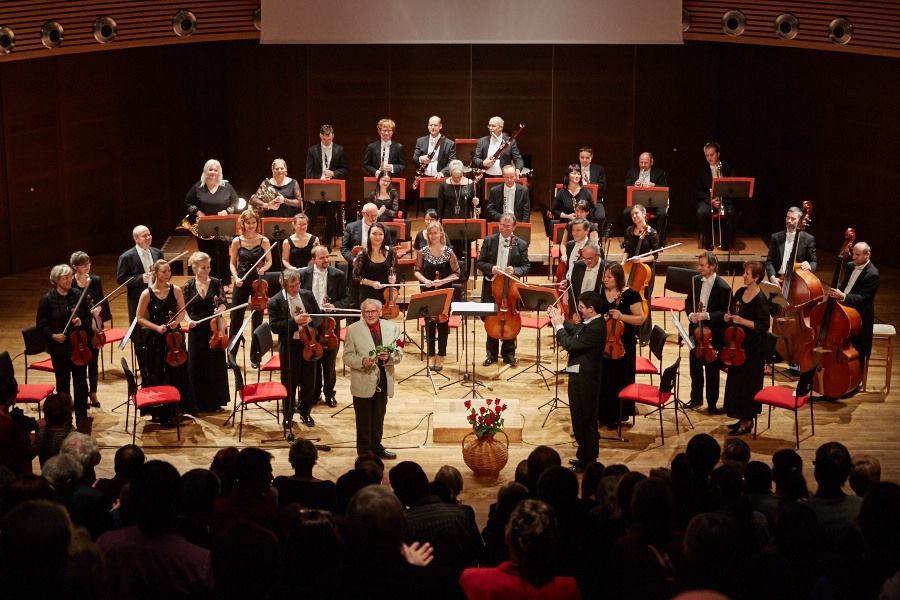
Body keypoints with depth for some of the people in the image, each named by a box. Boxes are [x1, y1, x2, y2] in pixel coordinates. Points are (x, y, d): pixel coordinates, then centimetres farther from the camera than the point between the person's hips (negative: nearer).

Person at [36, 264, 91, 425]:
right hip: (59, 348, -2)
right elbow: (41, 324, -5)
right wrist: (53, 335, -20)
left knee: (81, 383, 6)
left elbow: (88, 317, 8)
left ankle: (82, 419, 16)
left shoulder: (78, 295, 1)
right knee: (63, 384, 9)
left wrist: (82, 322, -13)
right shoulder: (48, 299, -7)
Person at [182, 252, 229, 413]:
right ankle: (200, 402, 14)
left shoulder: (216, 283, -2)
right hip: (196, 330, 0)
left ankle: (214, 401, 17)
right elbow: (185, 309, 2)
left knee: (216, 365, 5)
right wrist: (189, 320, -17)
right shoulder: (189, 286, -2)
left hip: (214, 328, 0)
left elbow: (222, 304, -5)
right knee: (197, 366, 3)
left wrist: (220, 309, -27)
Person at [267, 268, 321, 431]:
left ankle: (305, 412, 32)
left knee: (309, 381, 13)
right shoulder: (275, 301, -11)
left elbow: (319, 316, 8)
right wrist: (294, 321, -27)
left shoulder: (308, 295, 1)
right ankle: (288, 417, 21)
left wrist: (310, 320, -15)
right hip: (289, 346, -3)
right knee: (289, 383, 6)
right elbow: (274, 326, -17)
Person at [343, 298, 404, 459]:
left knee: (379, 417, 17)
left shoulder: (392, 328, 3)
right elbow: (347, 356, -6)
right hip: (363, 382, -3)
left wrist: (389, 357, -21)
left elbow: (399, 354, 1)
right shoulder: (353, 330, -5)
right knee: (364, 420, 7)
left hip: (383, 381, 3)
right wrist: (362, 362, -25)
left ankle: (376, 447, 33)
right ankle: (364, 451, 19)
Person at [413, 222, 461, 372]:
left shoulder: (448, 252, -6)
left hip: (445, 293, -1)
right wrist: (425, 280, -14)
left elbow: (456, 273, -4)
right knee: (429, 323, 5)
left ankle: (441, 356, 14)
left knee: (442, 323, 4)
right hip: (428, 292, 1)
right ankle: (431, 355, 16)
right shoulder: (423, 252, -1)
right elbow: (416, 271, 5)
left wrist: (442, 281, -17)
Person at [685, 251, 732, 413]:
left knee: (711, 370, 6)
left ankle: (712, 403, 19)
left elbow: (725, 313, -14)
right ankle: (696, 398, 35)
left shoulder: (723, 287, -16)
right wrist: (690, 314, -10)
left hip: (713, 334, -5)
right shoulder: (695, 280, 0)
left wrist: (707, 315, -25)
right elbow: (688, 301, 10)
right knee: (695, 368, 18)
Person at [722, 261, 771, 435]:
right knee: (735, 381, 14)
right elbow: (733, 311, 20)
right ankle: (743, 418, 26)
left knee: (748, 384, 0)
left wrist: (743, 321, -24)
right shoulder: (740, 292, 6)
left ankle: (747, 423, 10)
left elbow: (764, 326, -18)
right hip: (737, 345, 8)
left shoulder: (760, 299, -17)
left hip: (752, 349, -8)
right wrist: (728, 317, -1)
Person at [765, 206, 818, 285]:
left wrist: (809, 266, -18)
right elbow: (769, 261, 7)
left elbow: (814, 262, 6)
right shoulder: (776, 237, 9)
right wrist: (772, 277, -10)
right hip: (779, 280, 2)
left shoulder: (808, 239, 3)